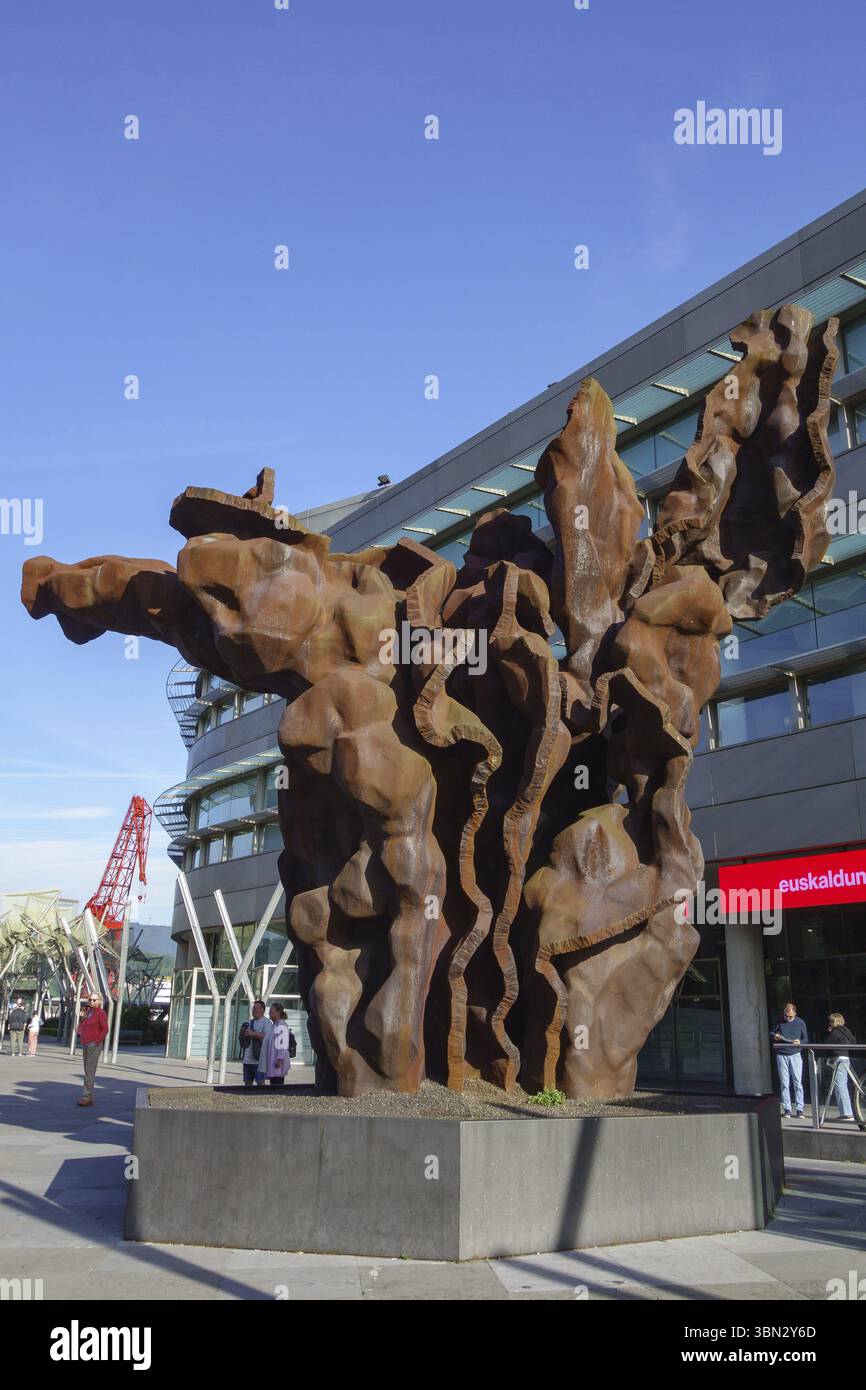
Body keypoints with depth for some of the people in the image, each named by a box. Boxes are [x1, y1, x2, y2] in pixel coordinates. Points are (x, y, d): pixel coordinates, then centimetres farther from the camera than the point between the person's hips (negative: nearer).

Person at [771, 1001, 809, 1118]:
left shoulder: (800, 1023, 1)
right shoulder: (779, 1022, 1)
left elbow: (806, 1039, 7)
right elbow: (771, 1033, 11)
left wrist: (800, 1042, -15)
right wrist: (775, 1036, -11)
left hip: (795, 1055, -1)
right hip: (781, 1055, 1)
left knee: (798, 1083, -2)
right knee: (784, 1083, 3)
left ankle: (799, 1109, 4)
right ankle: (787, 1109, 9)